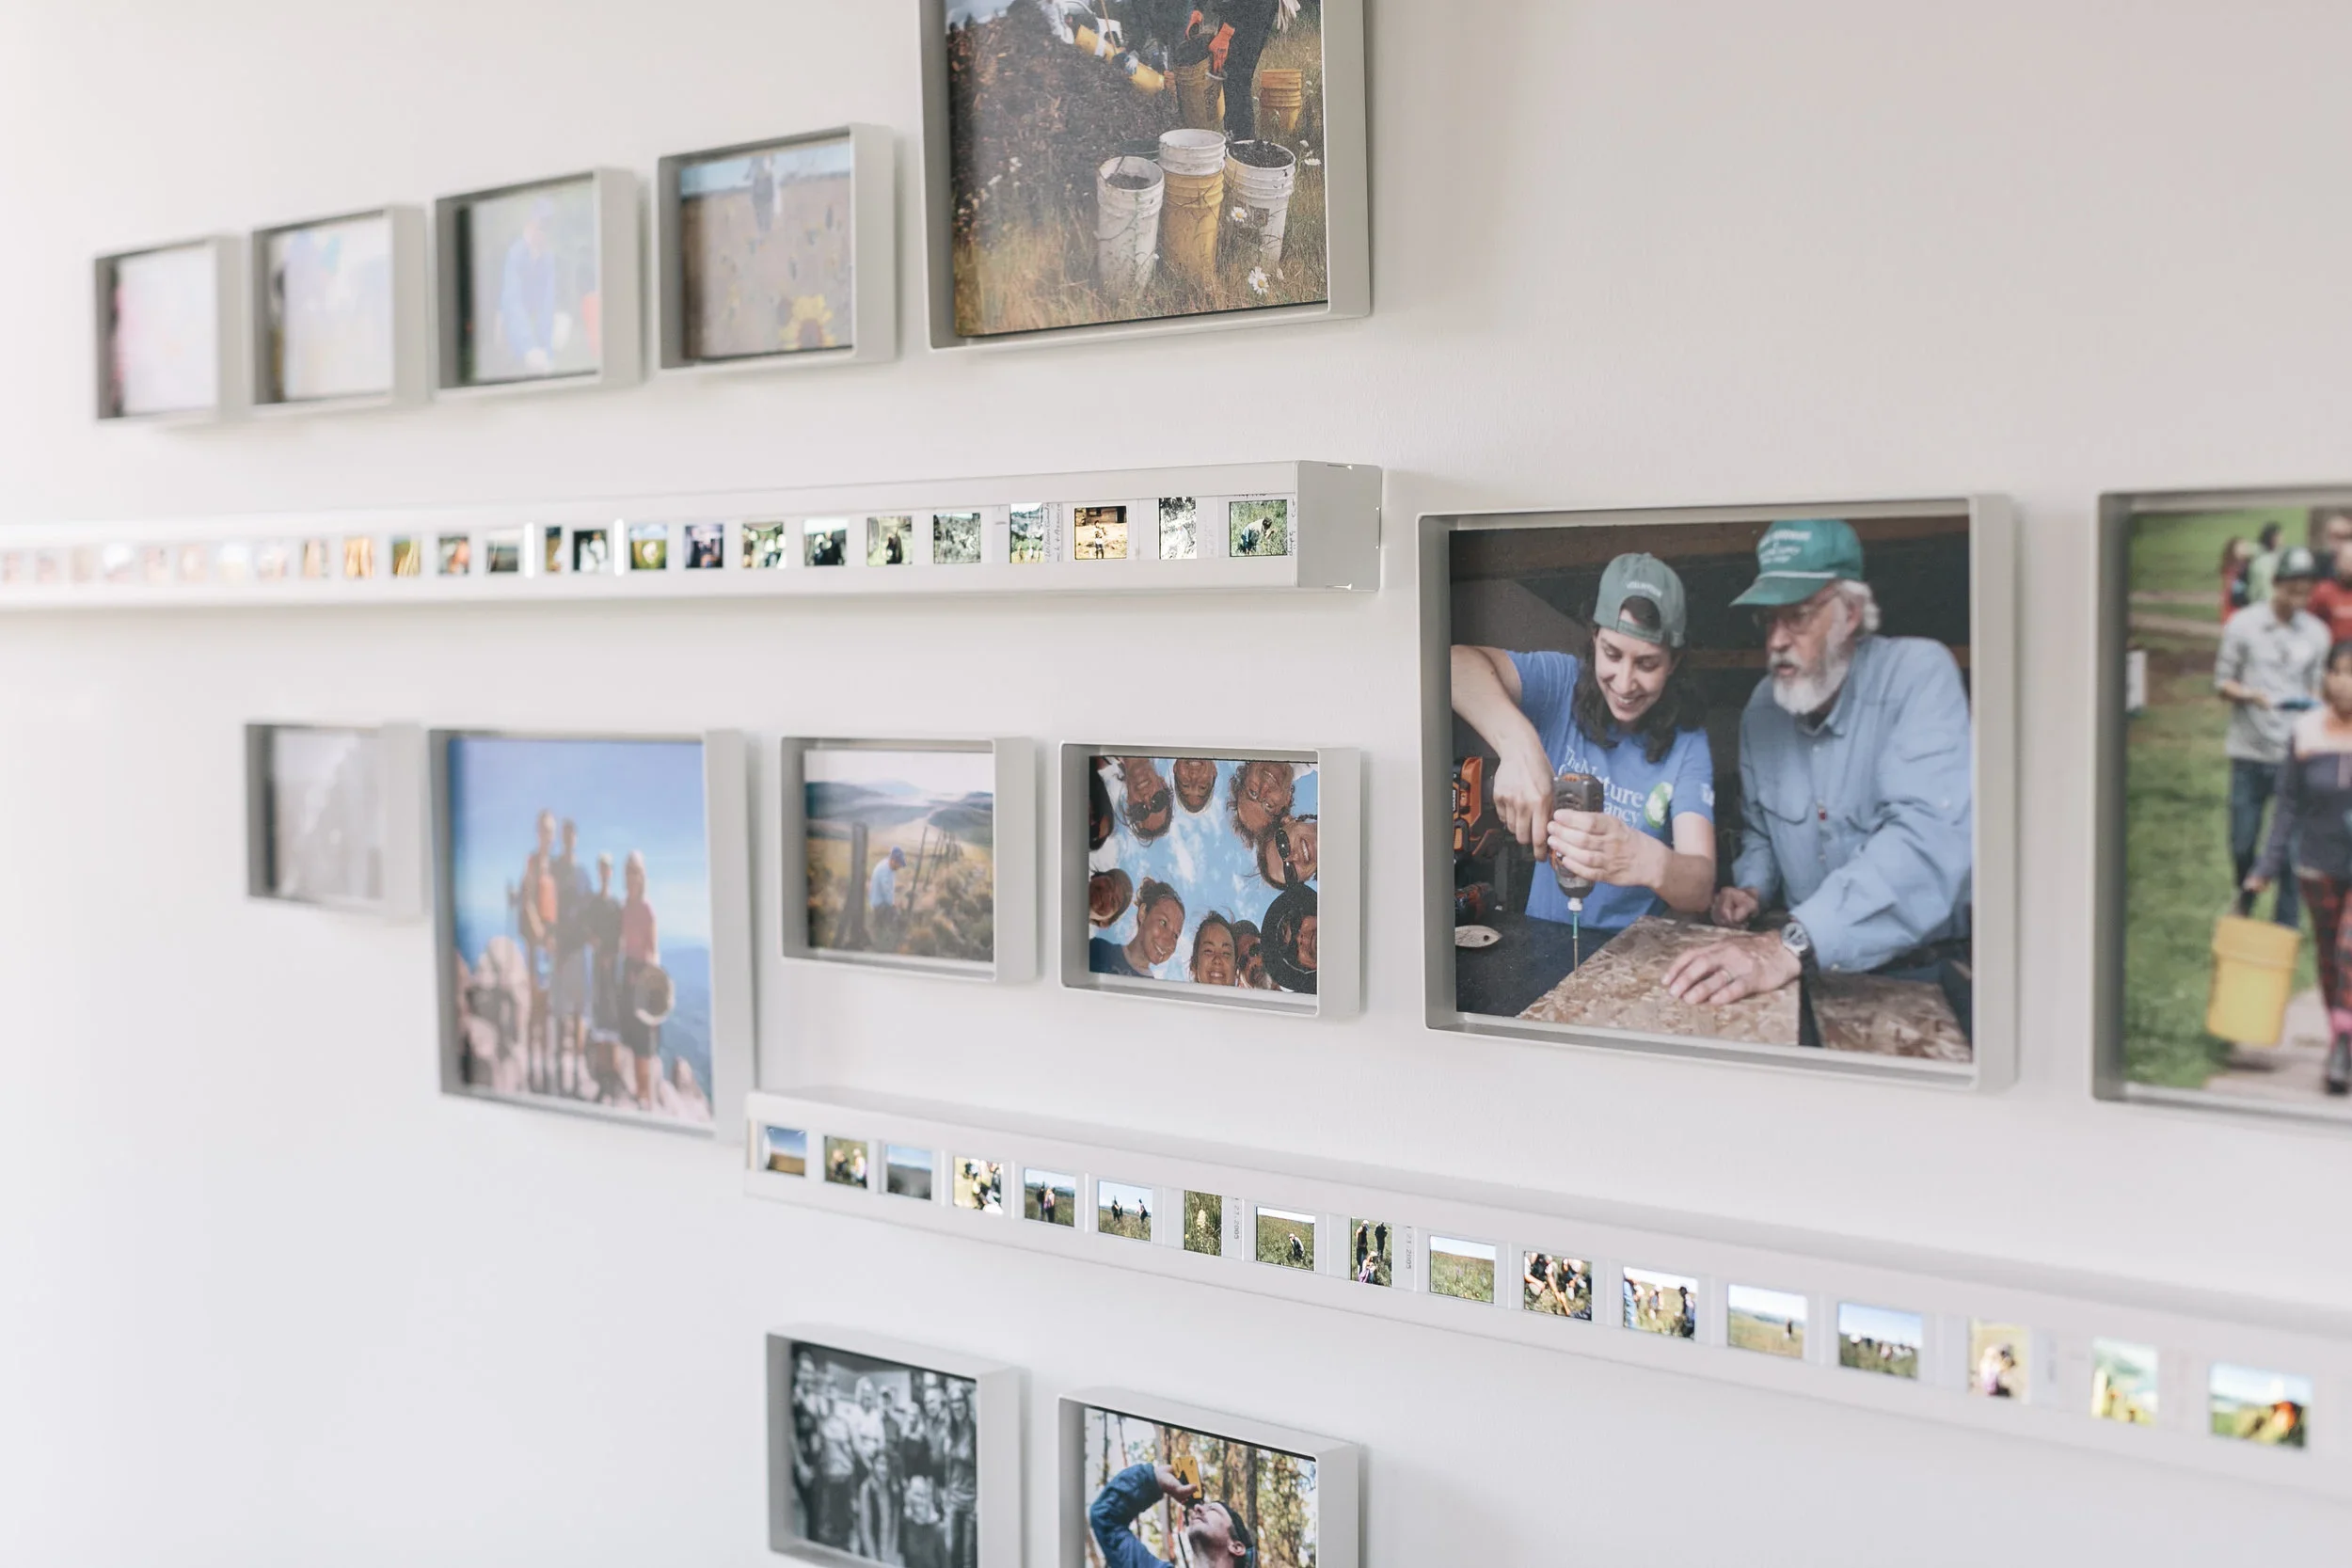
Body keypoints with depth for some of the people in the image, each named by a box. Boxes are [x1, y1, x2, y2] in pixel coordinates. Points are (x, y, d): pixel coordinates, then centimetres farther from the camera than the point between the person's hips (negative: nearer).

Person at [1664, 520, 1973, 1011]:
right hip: (1808, 965, 6)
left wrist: (1792, 945, -39)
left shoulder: (1919, 674, -14)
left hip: (1925, 978, -6)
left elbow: (1930, 837, -31)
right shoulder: (1763, 707, 6)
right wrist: (1752, 889, 1)